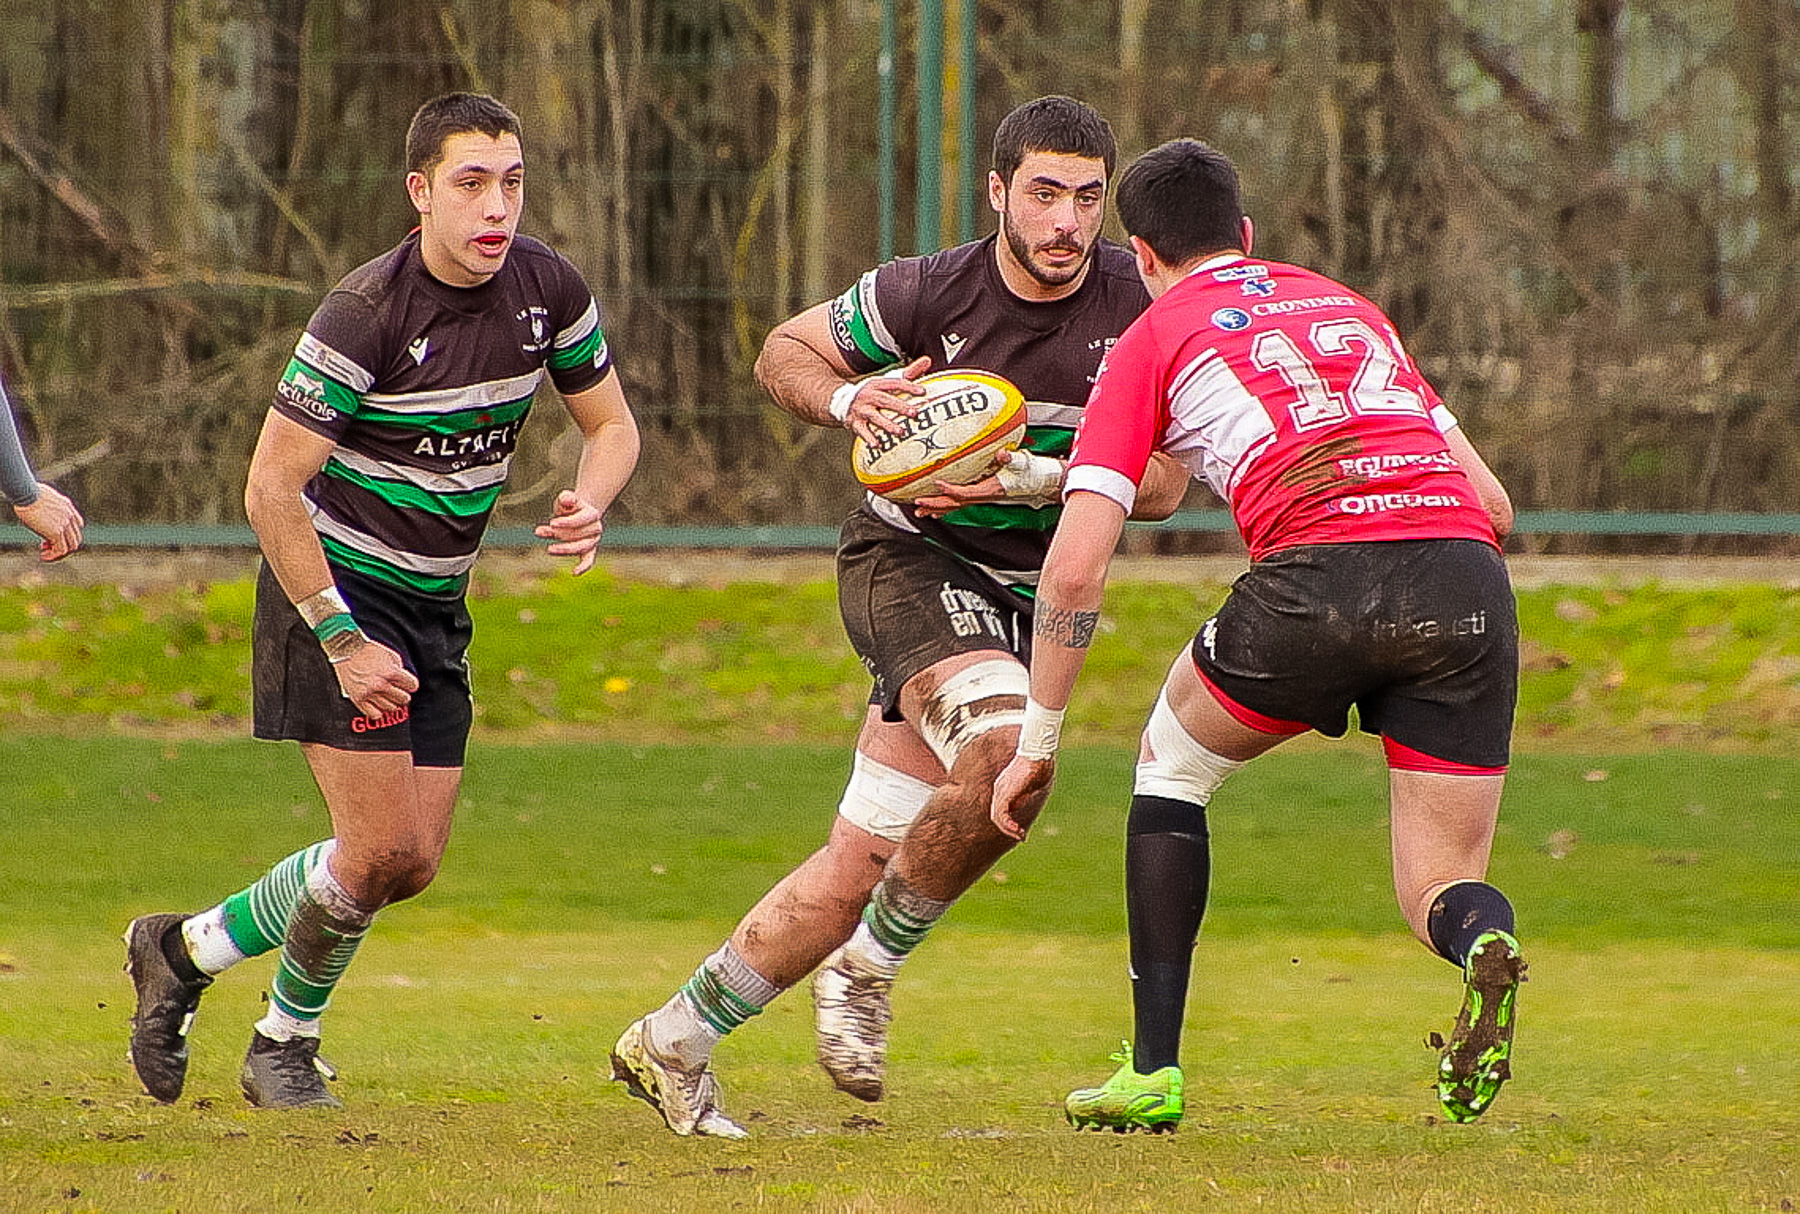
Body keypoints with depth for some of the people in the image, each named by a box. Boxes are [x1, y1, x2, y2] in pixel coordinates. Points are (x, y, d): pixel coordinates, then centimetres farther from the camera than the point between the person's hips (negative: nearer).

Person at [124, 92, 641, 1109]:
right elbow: (270, 490, -20)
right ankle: (287, 1045, 12)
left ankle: (187, 950, 25)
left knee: (413, 864, 6)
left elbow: (612, 423, 9)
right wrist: (342, 641, -21)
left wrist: (590, 507, -14)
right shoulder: (366, 316, -23)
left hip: (438, 606, 7)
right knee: (382, 847, -12)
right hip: (338, 588, -7)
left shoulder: (549, 290, -6)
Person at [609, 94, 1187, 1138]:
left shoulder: (1140, 303, -9)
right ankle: (866, 968, -12)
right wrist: (848, 399, -18)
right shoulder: (927, 292, -12)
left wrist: (1037, 478, -23)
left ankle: (673, 1042, 12)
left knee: (855, 867, -1)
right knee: (1006, 750, -32)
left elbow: (1164, 484, -9)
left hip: (1021, 593, 3)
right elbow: (783, 354, 3)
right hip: (907, 557, -3)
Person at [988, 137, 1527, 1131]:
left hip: (1321, 570, -3)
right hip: (1468, 572, 3)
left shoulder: (1151, 342, 18)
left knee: (1173, 759, 25)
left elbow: (1075, 569, 9)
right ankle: (1484, 942, -24)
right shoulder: (1349, 306, 31)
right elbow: (1493, 502, 27)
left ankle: (1153, 1072, 21)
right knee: (1438, 888, 14)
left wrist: (1037, 746, 17)